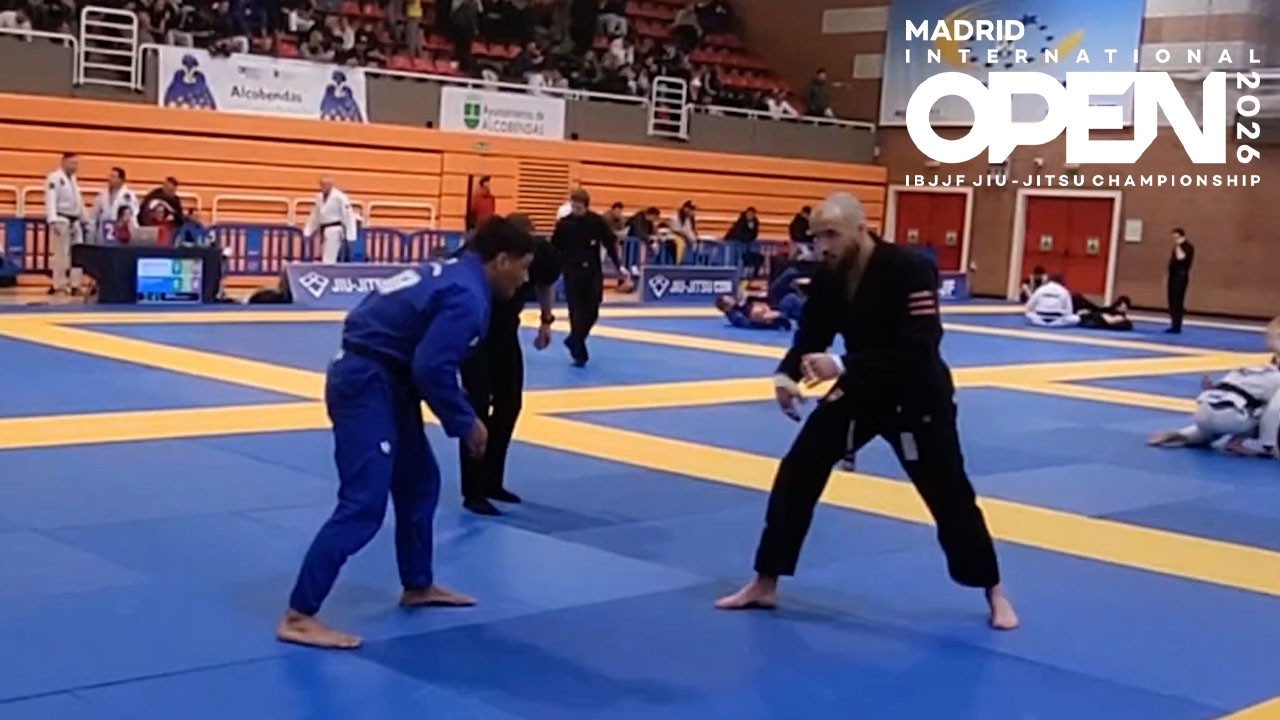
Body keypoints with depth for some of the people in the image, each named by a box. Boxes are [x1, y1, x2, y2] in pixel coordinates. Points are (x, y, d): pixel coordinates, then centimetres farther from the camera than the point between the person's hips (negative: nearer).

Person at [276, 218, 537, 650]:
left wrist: (459, 417, 16)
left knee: (419, 482, 22)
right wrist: (466, 423, -10)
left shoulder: (451, 275, 14)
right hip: (368, 386, -11)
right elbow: (431, 368, -23)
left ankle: (417, 585, 36)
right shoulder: (468, 298, -17)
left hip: (379, 381, 11)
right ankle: (298, 616, -10)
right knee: (363, 506, -12)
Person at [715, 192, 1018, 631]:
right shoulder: (828, 278, -8)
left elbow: (917, 351, -33)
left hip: (916, 396, -5)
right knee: (796, 475, -1)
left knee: (950, 495, 3)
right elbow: (811, 336, -2)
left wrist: (843, 367, -39)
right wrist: (787, 374, -24)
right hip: (858, 392, 5)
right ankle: (764, 585, 12)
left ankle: (994, 593, 25)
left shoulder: (910, 270, -27)